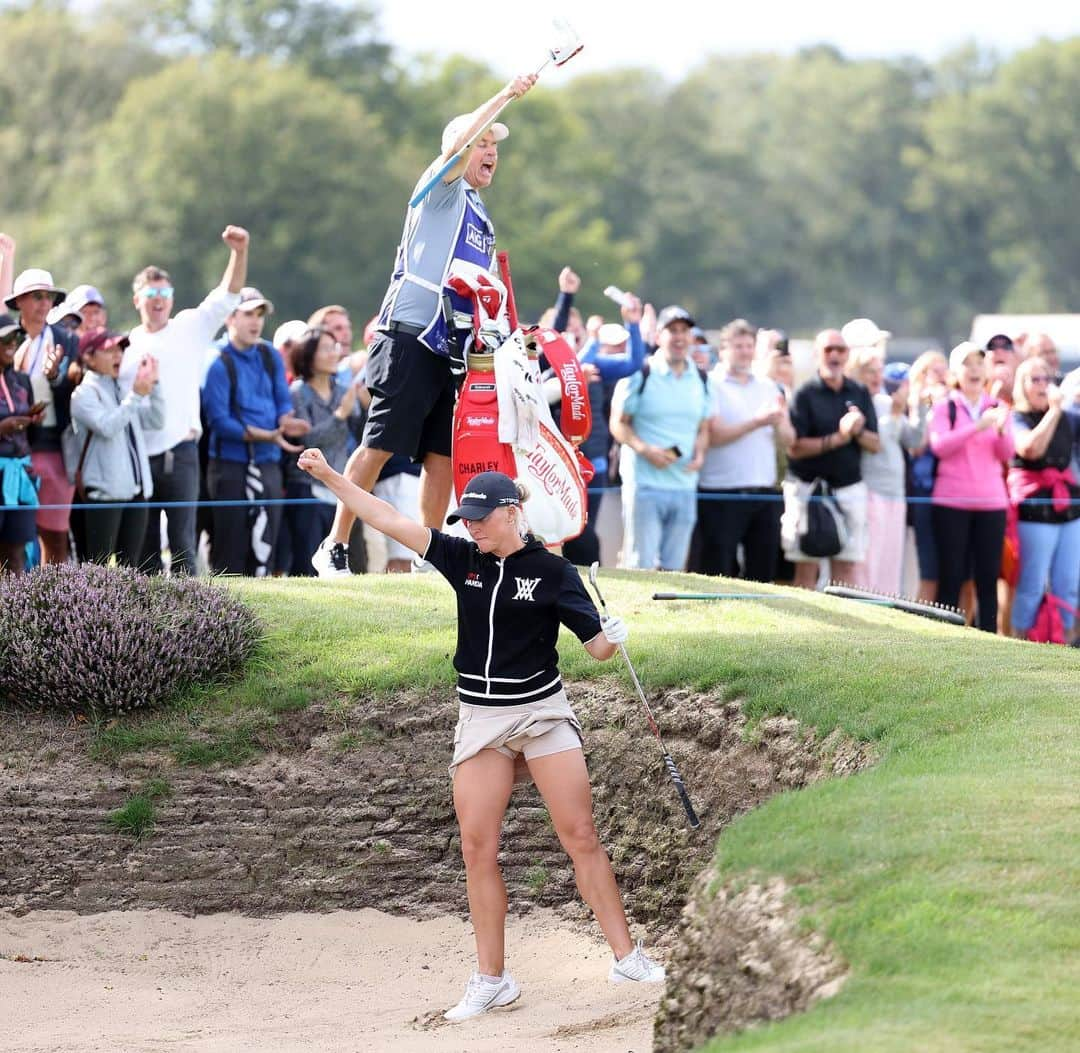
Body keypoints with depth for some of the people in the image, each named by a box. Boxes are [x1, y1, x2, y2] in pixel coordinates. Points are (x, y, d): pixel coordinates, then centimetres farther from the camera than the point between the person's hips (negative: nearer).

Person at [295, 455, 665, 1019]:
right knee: (477, 848, -2)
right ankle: (491, 980, 5)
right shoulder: (462, 559, 4)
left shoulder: (552, 571, -6)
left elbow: (597, 645, -5)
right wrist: (330, 476, -1)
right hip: (481, 719, 3)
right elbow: (389, 520, 3)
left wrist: (612, 637, -28)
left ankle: (626, 958, -1)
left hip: (542, 712, -3)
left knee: (580, 837, -7)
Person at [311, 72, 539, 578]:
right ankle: (333, 547, -7)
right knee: (379, 446, -10)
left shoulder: (482, 219, 24)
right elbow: (457, 144, -20)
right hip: (411, 340, -8)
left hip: (453, 348, 8)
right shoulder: (442, 190, 1)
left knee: (442, 456, 3)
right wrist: (506, 96, -21)